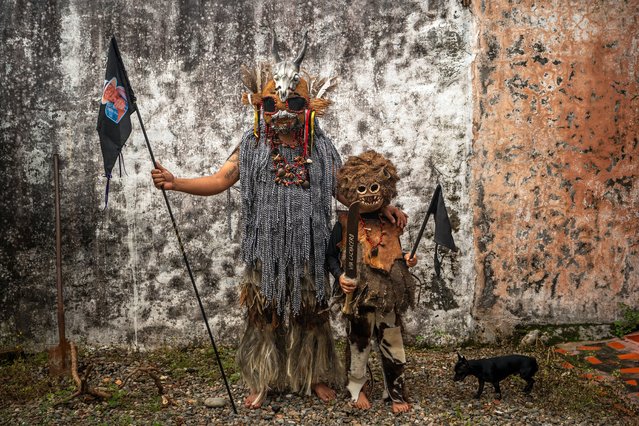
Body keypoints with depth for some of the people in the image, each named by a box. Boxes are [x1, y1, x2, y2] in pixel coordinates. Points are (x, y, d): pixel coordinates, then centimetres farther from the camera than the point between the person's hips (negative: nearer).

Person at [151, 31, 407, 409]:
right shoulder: (252, 146, 0)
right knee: (265, 311, 8)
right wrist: (175, 183, -17)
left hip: (308, 248, 1)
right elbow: (219, 181, -4)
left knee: (311, 310, 10)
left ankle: (317, 376, 29)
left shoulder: (320, 148, 2)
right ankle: (262, 381, 23)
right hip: (267, 247, 0)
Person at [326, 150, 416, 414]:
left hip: (389, 294, 3)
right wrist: (339, 276, -18)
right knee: (359, 342, 11)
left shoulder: (390, 224, 6)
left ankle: (396, 392, 26)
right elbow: (331, 255, -2)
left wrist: (406, 261, -2)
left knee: (392, 344, 11)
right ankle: (357, 388, 30)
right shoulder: (345, 224, -6)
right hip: (360, 294, -3)